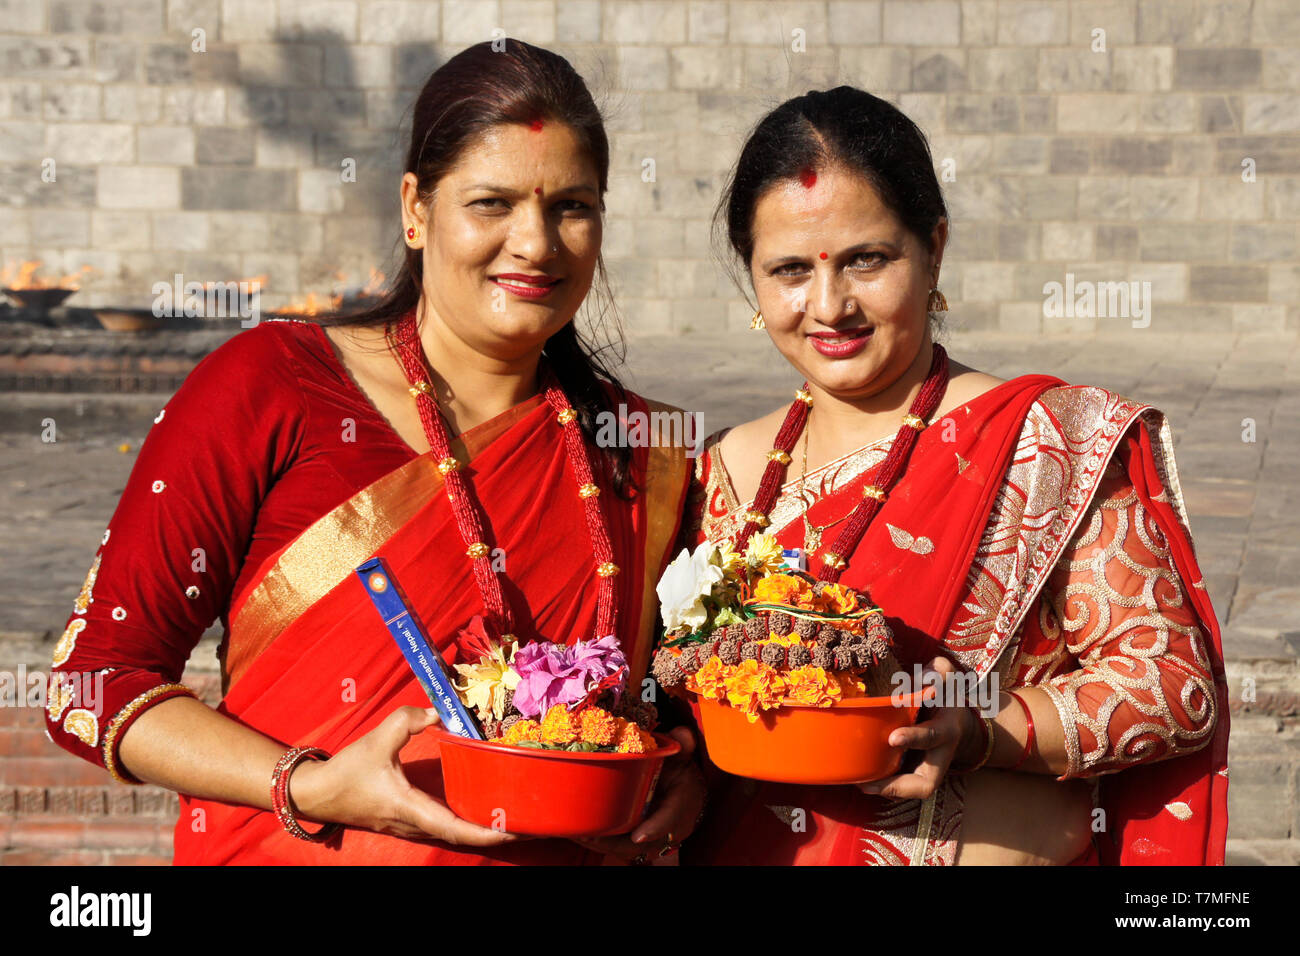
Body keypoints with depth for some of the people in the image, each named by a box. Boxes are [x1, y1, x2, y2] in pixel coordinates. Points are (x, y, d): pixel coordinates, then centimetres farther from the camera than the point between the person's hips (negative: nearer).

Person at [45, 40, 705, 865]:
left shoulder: (645, 456, 5)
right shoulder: (269, 388, -5)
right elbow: (94, 679, -5)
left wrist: (683, 782, -1)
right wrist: (309, 789, -17)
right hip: (287, 853, -4)